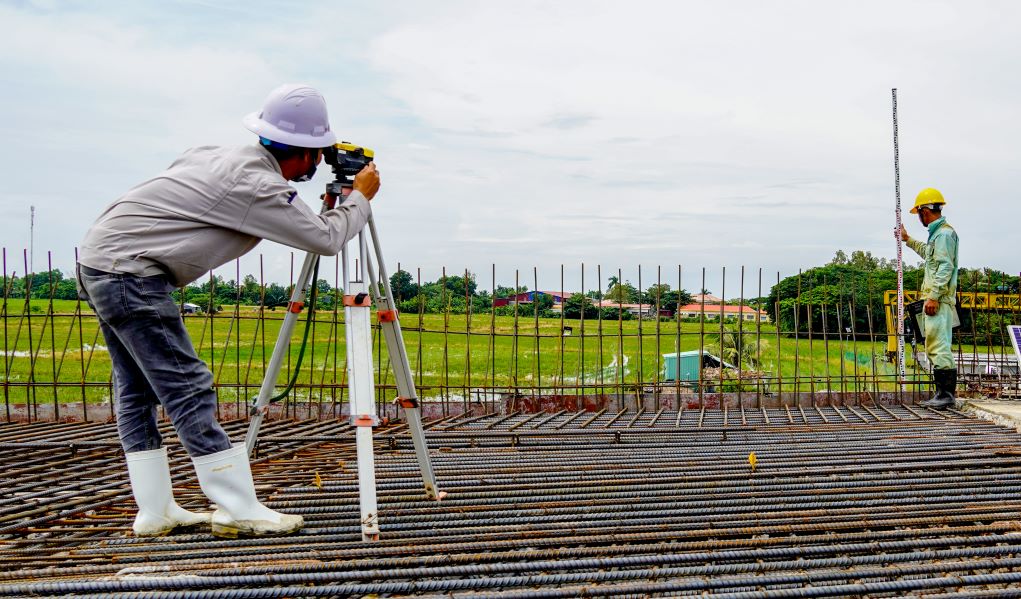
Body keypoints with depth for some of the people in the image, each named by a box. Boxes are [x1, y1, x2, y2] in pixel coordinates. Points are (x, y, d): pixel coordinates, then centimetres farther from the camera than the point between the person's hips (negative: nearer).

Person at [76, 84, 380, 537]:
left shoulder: (223, 158, 12)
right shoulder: (256, 185, -14)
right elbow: (327, 238, -9)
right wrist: (361, 197, 6)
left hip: (98, 261, 10)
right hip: (130, 273, -10)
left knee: (137, 390, 11)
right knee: (188, 390, -8)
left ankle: (155, 512, 15)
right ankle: (239, 510, -5)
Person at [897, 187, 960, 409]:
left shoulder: (944, 233, -12)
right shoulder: (937, 233, 19)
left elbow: (945, 268, -20)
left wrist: (933, 297, -23)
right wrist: (908, 240, 49)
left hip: (939, 300, -11)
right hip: (934, 299, 11)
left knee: (940, 347, -11)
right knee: (934, 348, 13)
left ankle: (947, 394, -9)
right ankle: (942, 393, 18)